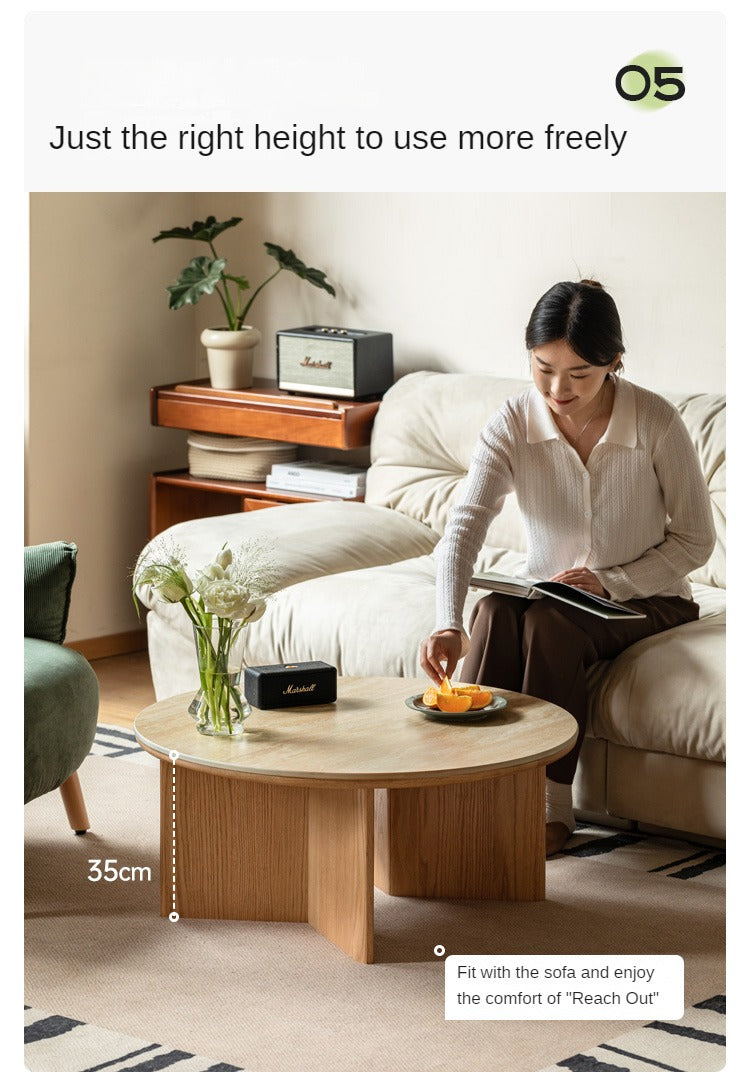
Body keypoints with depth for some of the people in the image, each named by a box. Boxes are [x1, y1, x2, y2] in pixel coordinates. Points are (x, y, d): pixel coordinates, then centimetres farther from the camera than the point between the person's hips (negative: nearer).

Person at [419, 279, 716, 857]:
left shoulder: (656, 422, -18)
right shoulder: (512, 425, -13)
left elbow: (695, 539, -9)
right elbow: (464, 527, -26)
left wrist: (611, 583, -22)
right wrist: (448, 624, -42)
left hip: (645, 599, -2)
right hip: (549, 590, 3)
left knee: (549, 621, -31)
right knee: (496, 610, -30)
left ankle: (551, 807, -23)